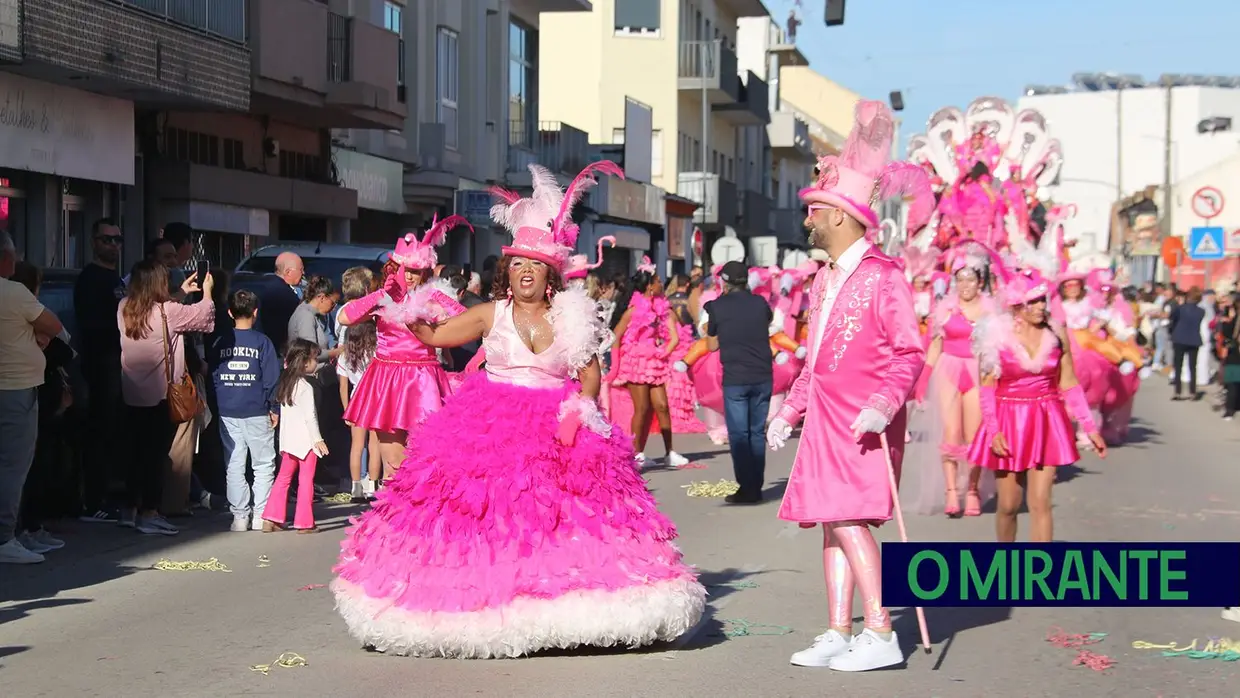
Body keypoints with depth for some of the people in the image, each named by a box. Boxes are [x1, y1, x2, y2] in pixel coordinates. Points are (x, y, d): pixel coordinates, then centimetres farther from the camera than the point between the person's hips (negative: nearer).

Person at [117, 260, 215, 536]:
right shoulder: (167, 312, -14)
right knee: (157, 455, -1)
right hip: (160, 395, -6)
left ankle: (132, 509, 21)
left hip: (132, 394, 6)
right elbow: (201, 314, -2)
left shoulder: (124, 309, 2)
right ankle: (149, 514, 0)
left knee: (137, 452, 15)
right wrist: (207, 291, 17)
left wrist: (182, 292, 28)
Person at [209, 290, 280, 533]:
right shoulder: (261, 341, -5)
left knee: (234, 466, 7)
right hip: (256, 412, -3)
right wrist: (274, 408, 2)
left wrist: (216, 407, 16)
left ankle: (240, 515, 7)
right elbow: (272, 378, -5)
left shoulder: (219, 342, 5)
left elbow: (212, 376, 9)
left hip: (227, 413, 3)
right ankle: (260, 515, 0)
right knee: (263, 465, 4)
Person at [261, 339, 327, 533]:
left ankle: (271, 519, 10)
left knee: (283, 478, 12)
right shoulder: (305, 387, -13)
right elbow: (310, 416, -16)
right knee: (306, 480, -1)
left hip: (287, 440, 8)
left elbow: (283, 414, 15)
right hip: (305, 441, -8)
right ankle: (304, 523, 1)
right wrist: (317, 439, -12)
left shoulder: (284, 384, 11)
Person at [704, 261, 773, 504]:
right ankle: (756, 488, 12)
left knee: (739, 434, 1)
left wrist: (709, 325, 23)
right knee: (758, 432, 10)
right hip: (762, 377, 3)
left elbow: (712, 345, 6)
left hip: (735, 379, -3)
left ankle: (747, 489, -4)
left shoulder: (717, 306, -3)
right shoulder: (760, 303, 4)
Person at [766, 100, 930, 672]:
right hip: (825, 420, 9)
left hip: (864, 424, -9)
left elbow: (910, 353, -14)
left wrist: (883, 405, -27)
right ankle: (839, 634, 13)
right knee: (832, 521, 8)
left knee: (847, 517, -14)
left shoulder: (883, 277, -11)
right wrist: (789, 411, 22)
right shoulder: (825, 279, 16)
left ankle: (881, 636, -10)